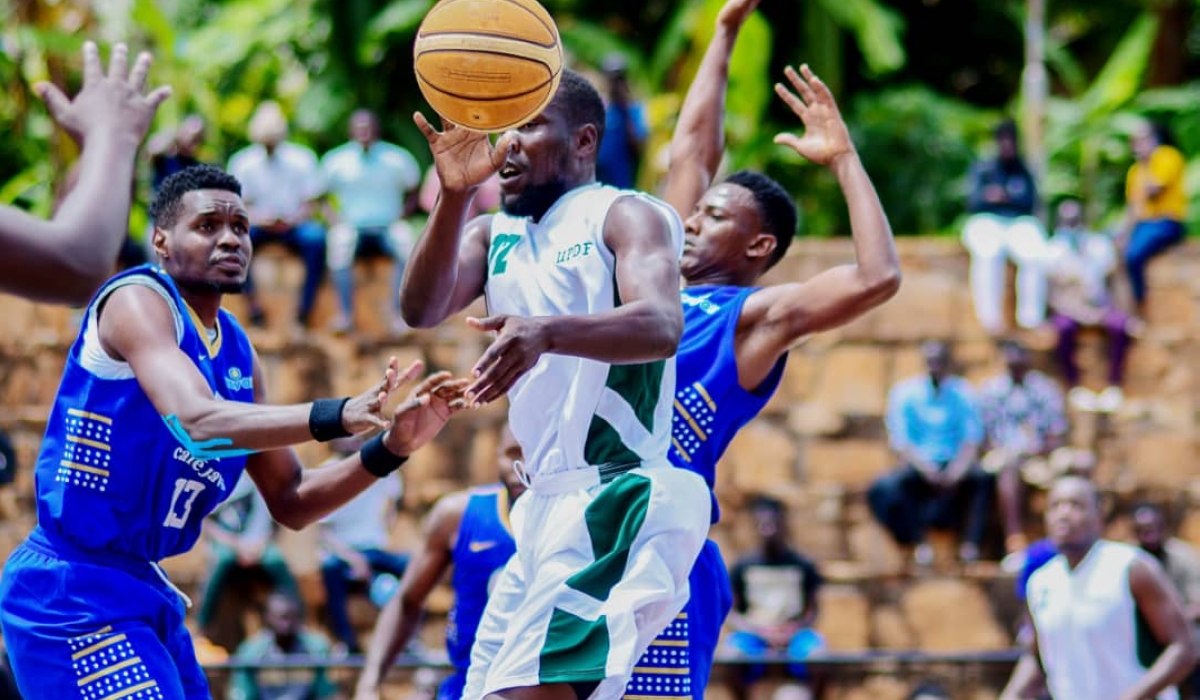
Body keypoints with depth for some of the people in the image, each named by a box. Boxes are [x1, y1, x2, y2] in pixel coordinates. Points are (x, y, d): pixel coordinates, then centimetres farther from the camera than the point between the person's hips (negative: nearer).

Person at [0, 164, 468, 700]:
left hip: (141, 589, 9)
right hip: (70, 590, -9)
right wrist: (337, 416, -41)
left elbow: (291, 503, 14)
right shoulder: (136, 300, -13)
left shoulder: (236, 352, 12)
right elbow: (196, 421, -31)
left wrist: (390, 448, -2)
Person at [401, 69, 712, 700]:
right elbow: (421, 310, -3)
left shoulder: (624, 216, -5)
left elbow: (661, 328, -25)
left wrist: (547, 332, -43)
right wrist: (454, 195, -18)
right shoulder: (493, 234, 17)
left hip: (617, 500, -9)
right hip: (547, 506, 9)